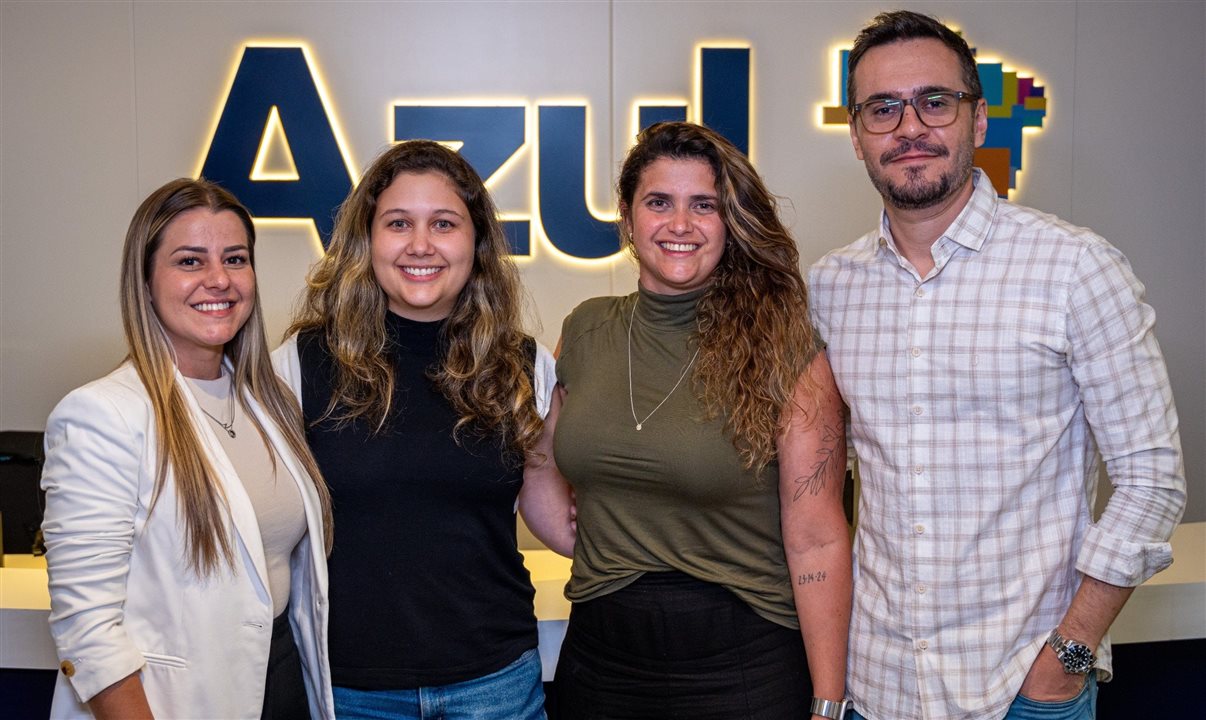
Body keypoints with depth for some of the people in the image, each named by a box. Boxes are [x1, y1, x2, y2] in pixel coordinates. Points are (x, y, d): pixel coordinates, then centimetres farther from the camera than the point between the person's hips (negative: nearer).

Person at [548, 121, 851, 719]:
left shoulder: (782, 348, -10)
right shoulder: (585, 332, 2)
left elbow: (816, 539, -12)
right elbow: (546, 471, 17)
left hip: (743, 664, -3)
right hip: (599, 657, 4)